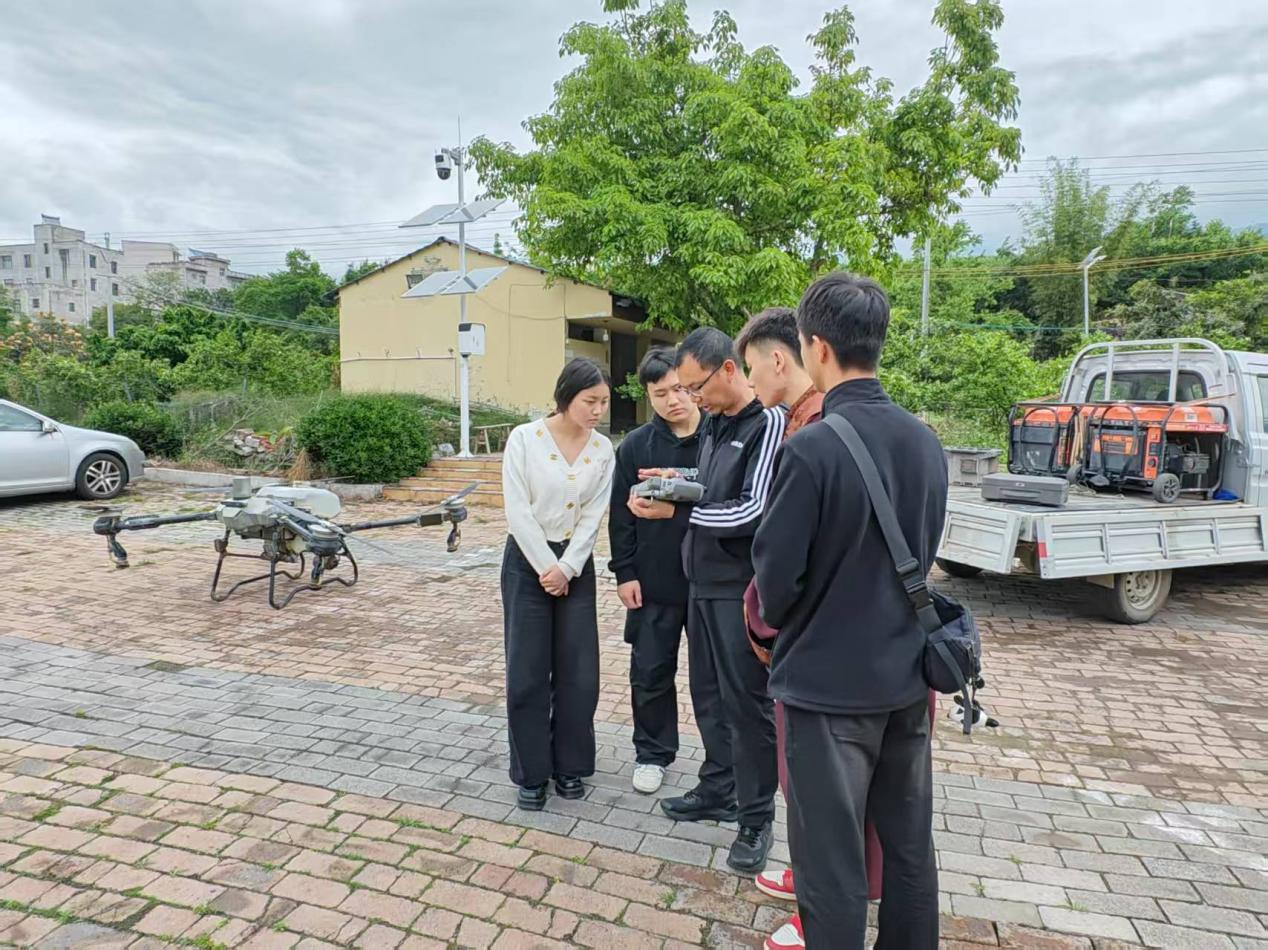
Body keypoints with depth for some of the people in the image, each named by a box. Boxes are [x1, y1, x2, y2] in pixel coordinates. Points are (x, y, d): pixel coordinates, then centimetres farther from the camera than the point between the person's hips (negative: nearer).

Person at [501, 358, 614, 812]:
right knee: (528, 672, 2)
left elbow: (592, 518, -2)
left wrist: (566, 569, -11)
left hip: (576, 564, 3)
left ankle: (569, 765, 24)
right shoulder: (524, 438, -9)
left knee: (578, 671, 5)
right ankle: (531, 773, 18)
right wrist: (546, 566, -12)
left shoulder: (603, 450, 0)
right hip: (527, 561, -3)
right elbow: (518, 511, -11)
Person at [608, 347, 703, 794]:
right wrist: (625, 572, -1)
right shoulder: (635, 446, 0)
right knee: (650, 671, 11)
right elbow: (621, 515, 2)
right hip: (654, 582, 1)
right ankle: (652, 753, 30)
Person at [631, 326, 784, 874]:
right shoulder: (712, 425, 12)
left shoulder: (768, 424, -15)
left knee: (747, 703, 2)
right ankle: (719, 791, 35)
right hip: (704, 582, 8)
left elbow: (755, 510, -21)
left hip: (742, 588, -8)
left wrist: (676, 509, -19)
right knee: (708, 695, 17)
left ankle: (755, 820, 17)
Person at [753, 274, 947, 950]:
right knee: (909, 844, 21)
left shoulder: (811, 447, -22)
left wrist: (775, 617, 4)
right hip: (905, 671, 7)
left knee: (832, 857, 9)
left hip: (829, 677, -7)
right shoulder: (926, 442, 1)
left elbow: (776, 575, -17)